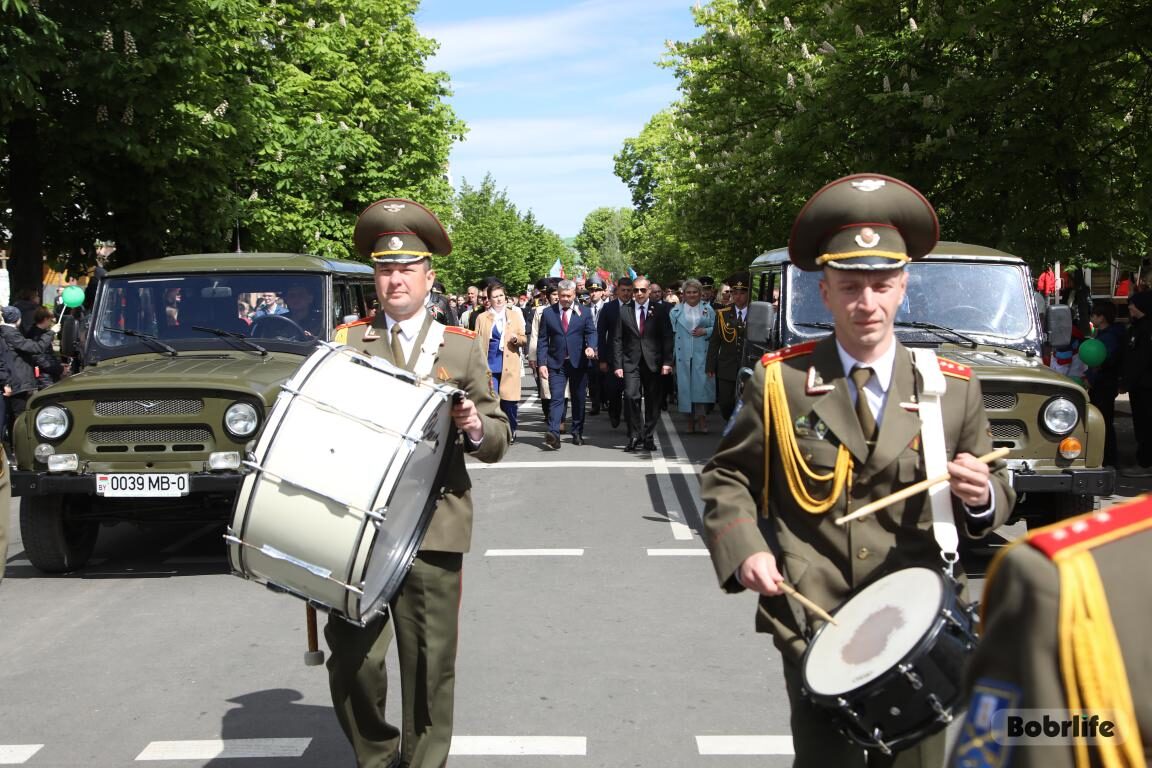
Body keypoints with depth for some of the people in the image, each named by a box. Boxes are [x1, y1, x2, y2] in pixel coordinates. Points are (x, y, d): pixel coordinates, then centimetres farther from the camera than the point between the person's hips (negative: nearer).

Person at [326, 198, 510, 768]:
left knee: (430, 662, 5)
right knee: (351, 656, 3)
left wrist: (475, 427, -16)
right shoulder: (345, 341, 9)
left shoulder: (461, 348, 8)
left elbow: (498, 440, 6)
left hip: (432, 527, 0)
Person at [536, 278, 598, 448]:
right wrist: (541, 363, -5)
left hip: (578, 362, 1)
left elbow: (591, 332, 1)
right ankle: (553, 434, -23)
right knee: (556, 398, -13)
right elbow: (542, 340, 4)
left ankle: (577, 433, 23)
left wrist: (591, 346, -23)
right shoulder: (548, 313, 5)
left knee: (578, 399, 10)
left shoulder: (584, 313, 6)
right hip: (556, 364, -1)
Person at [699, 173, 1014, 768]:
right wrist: (743, 550, -11)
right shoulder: (778, 381, -4)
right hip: (810, 620, -1)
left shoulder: (954, 388, 0)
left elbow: (995, 489, 8)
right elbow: (727, 475, 4)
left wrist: (981, 494, -15)